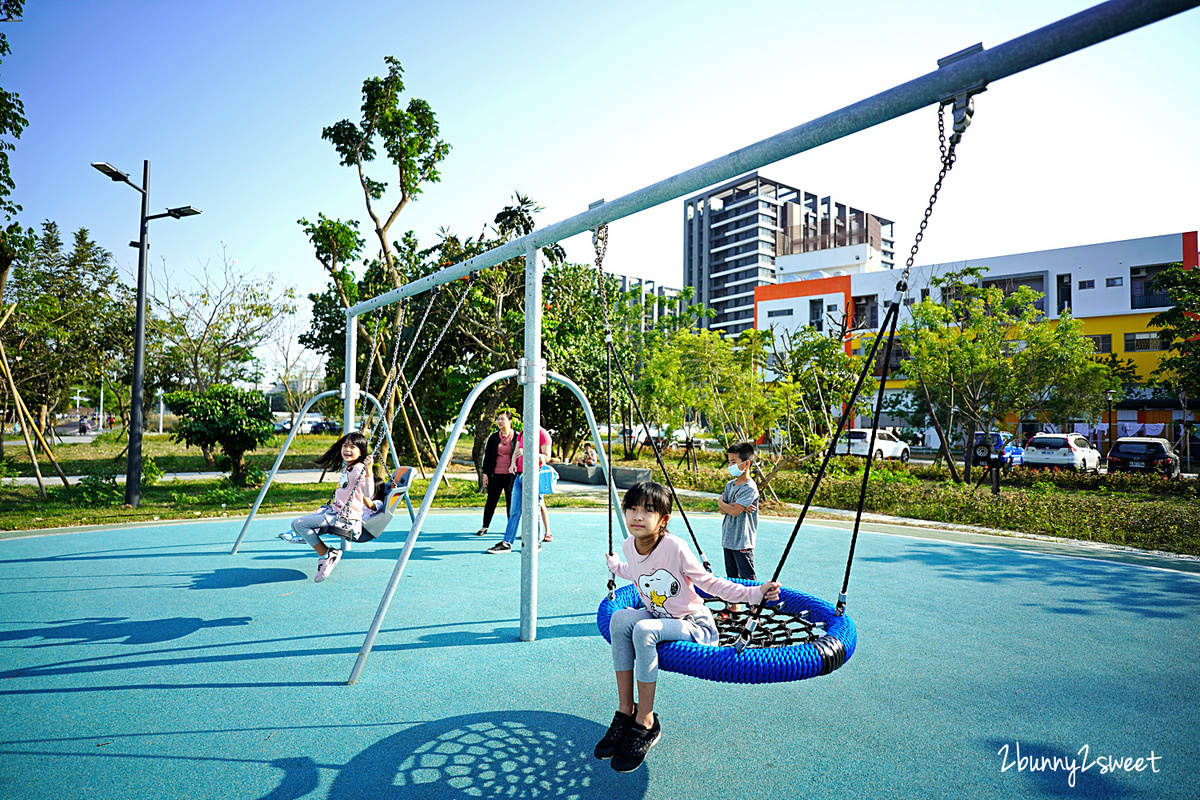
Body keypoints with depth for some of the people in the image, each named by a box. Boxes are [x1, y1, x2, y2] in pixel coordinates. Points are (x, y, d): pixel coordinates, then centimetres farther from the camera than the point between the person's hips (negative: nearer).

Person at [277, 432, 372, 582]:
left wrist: (368, 472, -43)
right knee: (296, 523, 11)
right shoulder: (346, 466, 11)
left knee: (300, 523, -15)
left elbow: (367, 494, -33)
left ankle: (325, 555, -7)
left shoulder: (359, 469, -17)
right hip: (334, 510, 10)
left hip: (346, 517, -10)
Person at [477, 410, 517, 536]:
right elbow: (486, 456, 10)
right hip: (496, 474, 2)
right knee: (491, 501, 4)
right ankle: (485, 527, 16)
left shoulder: (516, 437, 0)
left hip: (511, 475, -2)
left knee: (511, 502, 4)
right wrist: (485, 473, 3)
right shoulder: (493, 437, 6)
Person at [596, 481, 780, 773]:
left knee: (644, 630, -31)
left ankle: (646, 724, -14)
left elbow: (709, 582, -16)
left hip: (695, 626, -6)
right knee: (620, 619, -22)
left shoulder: (675, 547, -25)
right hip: (658, 617, 6)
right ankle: (625, 711, -11)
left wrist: (754, 592, -24)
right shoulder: (629, 546, -7)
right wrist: (613, 564, 32)